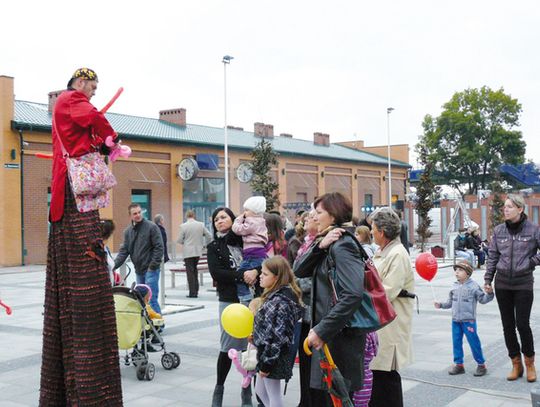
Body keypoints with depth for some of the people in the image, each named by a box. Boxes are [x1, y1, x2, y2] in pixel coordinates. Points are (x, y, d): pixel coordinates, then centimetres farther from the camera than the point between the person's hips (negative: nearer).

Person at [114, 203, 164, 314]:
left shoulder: (151, 227, -6)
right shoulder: (128, 231, 11)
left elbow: (159, 247, -9)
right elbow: (124, 250, 9)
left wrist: (153, 265, -13)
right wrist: (115, 264, -5)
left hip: (151, 269, -6)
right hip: (138, 270, 6)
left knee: (151, 298, -9)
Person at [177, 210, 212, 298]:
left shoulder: (183, 226, -9)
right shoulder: (201, 224, 2)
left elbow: (179, 240, -7)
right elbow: (209, 236, 2)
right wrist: (204, 245, 15)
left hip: (188, 252, -4)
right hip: (198, 251, 4)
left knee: (190, 272, 0)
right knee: (195, 271, 16)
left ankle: (192, 293, -3)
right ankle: (195, 291, 17)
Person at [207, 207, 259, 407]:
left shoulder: (246, 239, 9)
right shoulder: (214, 247, 7)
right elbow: (216, 272, -7)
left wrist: (256, 271, -15)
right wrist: (242, 275, -17)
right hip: (229, 300, -1)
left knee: (250, 345, 2)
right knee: (228, 347, 2)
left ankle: (247, 390, 17)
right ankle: (219, 389, 22)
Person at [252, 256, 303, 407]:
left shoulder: (279, 301, -24)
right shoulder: (275, 296, 8)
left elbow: (276, 336, -24)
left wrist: (266, 363, -21)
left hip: (273, 356, -10)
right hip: (267, 353, 10)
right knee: (260, 390, 22)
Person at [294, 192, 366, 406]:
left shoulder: (342, 244, -15)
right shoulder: (329, 244, 14)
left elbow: (353, 294, -27)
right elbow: (299, 270, 5)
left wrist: (321, 330, -25)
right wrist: (319, 246, -10)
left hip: (341, 335, -9)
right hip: (328, 334, 9)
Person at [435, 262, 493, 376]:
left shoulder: (473, 286, -7)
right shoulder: (455, 287, 10)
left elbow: (483, 299, -5)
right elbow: (450, 302, 17)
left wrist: (489, 293, -22)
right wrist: (441, 305, 6)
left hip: (468, 320, -5)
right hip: (456, 320, 5)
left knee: (473, 342, 0)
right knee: (456, 342, 8)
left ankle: (481, 364, 13)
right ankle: (458, 364, 19)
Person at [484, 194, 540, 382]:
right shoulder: (499, 231, 4)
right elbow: (492, 256, 8)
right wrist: (488, 279, 5)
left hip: (523, 284, -3)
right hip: (502, 284, 3)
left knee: (522, 324, -6)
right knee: (508, 325, 7)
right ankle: (516, 364, 19)